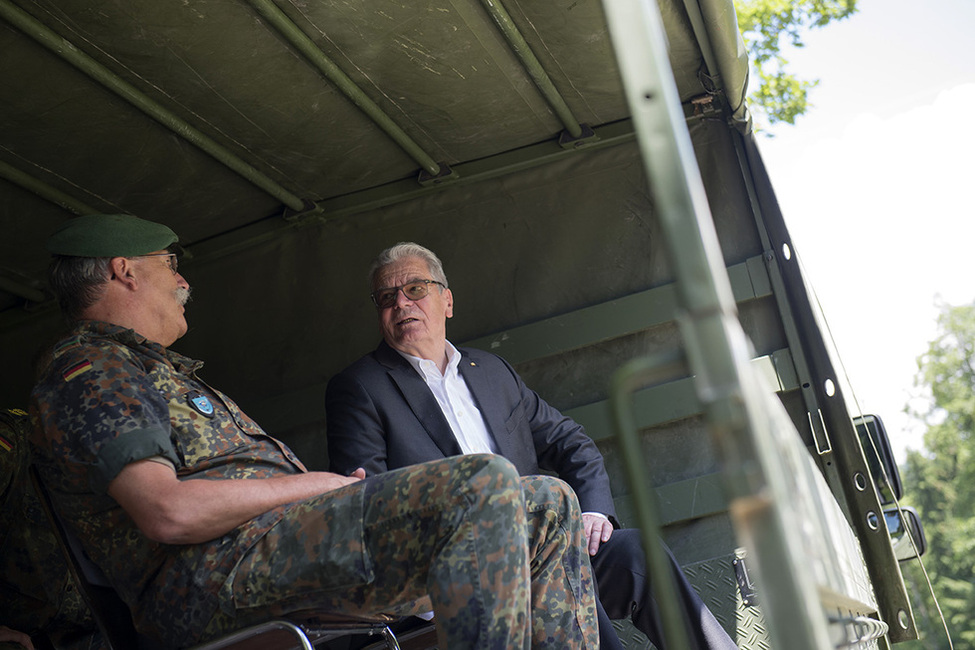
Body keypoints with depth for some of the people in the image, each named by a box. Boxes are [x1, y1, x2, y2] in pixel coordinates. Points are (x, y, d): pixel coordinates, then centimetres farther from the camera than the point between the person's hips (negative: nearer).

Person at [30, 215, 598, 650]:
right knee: (484, 486, -28)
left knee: (548, 505, 1)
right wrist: (317, 484, -8)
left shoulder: (163, 371, 34)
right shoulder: (87, 372, 1)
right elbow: (168, 512, -16)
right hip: (218, 570, -10)